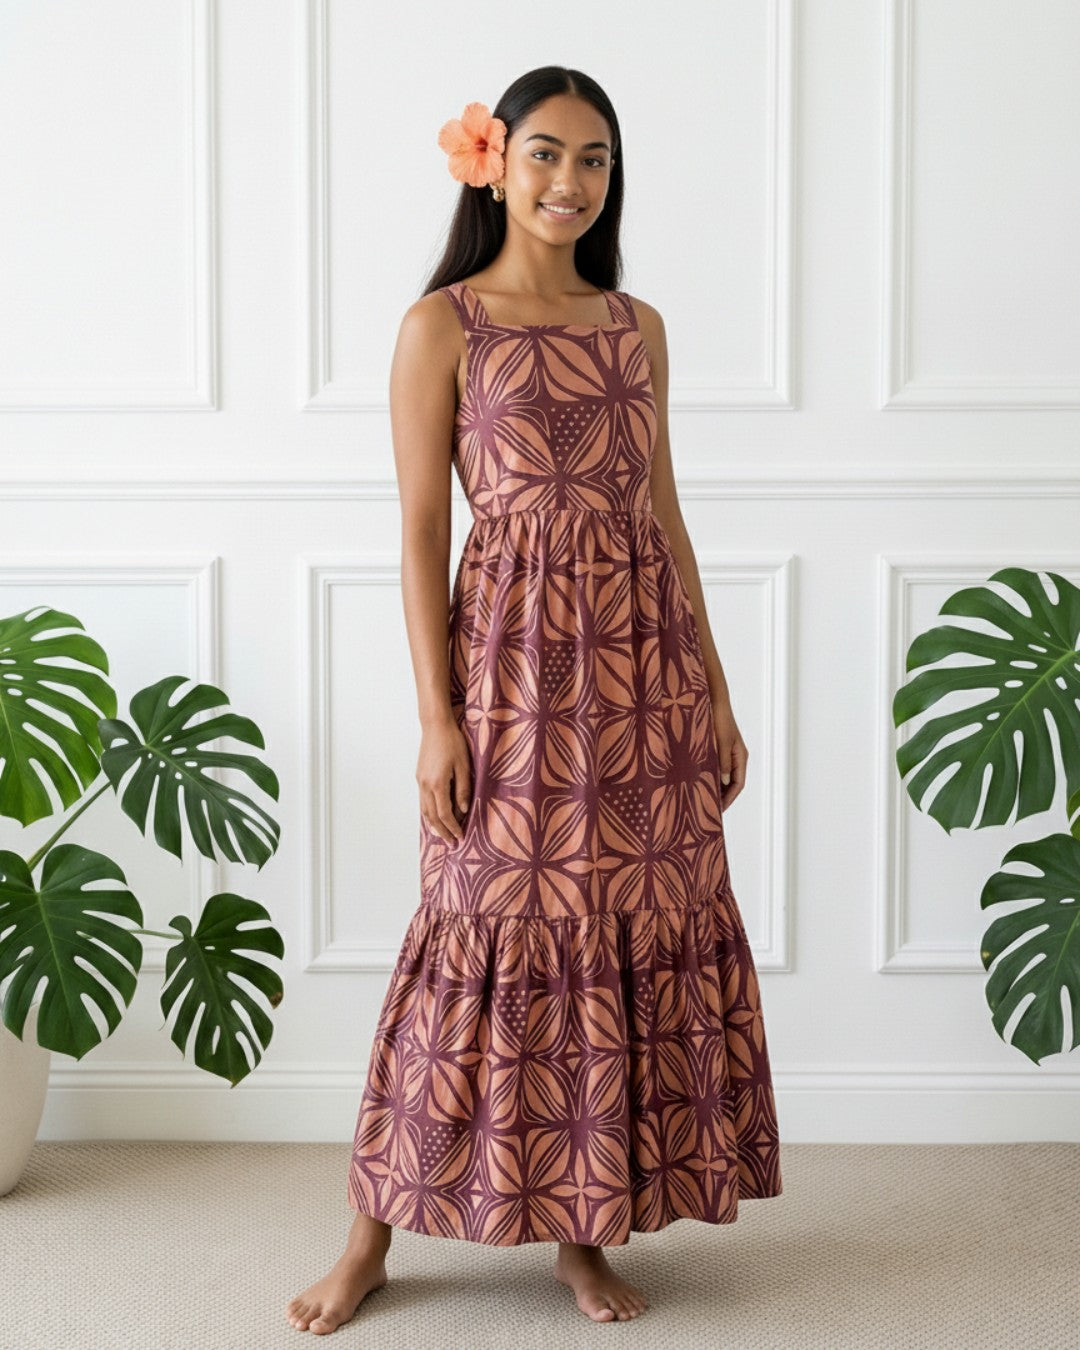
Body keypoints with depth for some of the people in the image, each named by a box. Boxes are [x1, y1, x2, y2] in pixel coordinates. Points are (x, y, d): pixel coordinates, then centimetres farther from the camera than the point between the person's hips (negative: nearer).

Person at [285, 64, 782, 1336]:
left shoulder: (636, 326, 12)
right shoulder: (442, 326, -1)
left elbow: (664, 512, 13)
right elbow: (422, 527, -5)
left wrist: (713, 690, 10)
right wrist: (438, 716, -11)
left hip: (644, 666, 5)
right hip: (516, 662, -4)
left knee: (640, 930, 5)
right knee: (499, 928, -2)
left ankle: (584, 1229, 18)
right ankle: (373, 1230, 13)